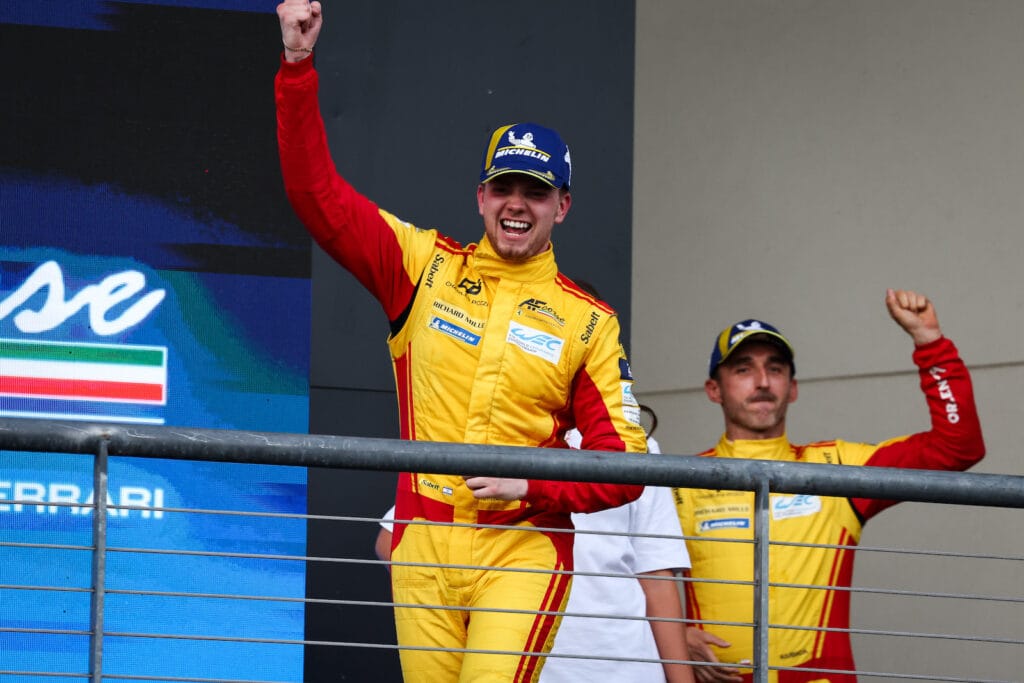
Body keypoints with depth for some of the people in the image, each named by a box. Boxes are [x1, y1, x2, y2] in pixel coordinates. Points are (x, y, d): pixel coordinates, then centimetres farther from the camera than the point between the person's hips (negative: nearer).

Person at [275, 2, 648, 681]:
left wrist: (533, 487, -13)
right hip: (423, 549, 2)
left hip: (521, 553, -2)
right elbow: (317, 192, 3)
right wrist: (299, 64, -6)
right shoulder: (426, 267, 9)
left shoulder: (589, 321, 5)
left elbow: (623, 464, 3)